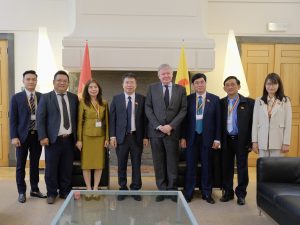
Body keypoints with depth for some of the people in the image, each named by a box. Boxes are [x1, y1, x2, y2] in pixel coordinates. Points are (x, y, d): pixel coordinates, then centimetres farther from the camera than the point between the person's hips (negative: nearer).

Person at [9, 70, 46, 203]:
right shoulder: (16, 98, 0)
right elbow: (12, 119, -3)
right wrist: (14, 137, -11)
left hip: (37, 135, 2)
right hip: (22, 136, -2)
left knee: (35, 164, 12)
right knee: (21, 165, 6)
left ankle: (34, 189, 25)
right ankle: (22, 192, 18)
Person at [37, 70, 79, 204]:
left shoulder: (74, 98, 9)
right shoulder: (46, 97, 1)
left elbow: (76, 118, 12)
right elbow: (40, 119, -3)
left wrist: (77, 136, 6)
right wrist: (43, 137, -11)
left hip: (69, 139, 3)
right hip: (53, 139, -2)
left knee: (67, 168, 9)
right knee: (51, 168, 5)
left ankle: (65, 192, 23)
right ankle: (51, 193, 19)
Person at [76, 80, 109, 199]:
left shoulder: (104, 103, 7)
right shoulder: (83, 102, -1)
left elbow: (106, 121, 8)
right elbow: (79, 122, -2)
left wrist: (107, 138, 3)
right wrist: (79, 139, -6)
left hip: (100, 136, 3)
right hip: (87, 136, -2)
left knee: (99, 163, 5)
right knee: (86, 163, 3)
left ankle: (95, 188, 16)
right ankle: (88, 189, 14)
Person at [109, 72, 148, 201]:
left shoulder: (142, 99, 3)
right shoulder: (116, 99, 5)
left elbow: (145, 119, 2)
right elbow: (112, 118, 3)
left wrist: (145, 136, -3)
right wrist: (112, 136, -4)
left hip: (137, 137, 0)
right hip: (121, 137, 1)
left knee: (136, 165, 6)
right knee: (121, 165, 7)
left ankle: (135, 189, 18)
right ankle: (123, 189, 20)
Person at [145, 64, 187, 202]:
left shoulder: (181, 89, 6)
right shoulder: (152, 88, 7)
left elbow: (183, 110, 0)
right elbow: (148, 109, 2)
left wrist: (171, 126, -11)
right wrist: (158, 126, -9)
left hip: (172, 131, 0)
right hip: (155, 131, 1)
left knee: (172, 163, 5)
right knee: (158, 163, 6)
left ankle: (172, 189, 17)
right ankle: (162, 189, 16)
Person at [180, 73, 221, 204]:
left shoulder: (214, 99, 2)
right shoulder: (188, 99, 3)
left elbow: (218, 120, 1)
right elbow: (185, 119, 3)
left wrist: (217, 139, -3)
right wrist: (183, 137, -2)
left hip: (207, 138, 0)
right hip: (191, 137, 0)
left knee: (207, 166, 7)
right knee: (190, 166, 5)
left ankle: (206, 193, 20)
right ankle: (188, 193, 15)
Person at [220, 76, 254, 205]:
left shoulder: (249, 102, -3)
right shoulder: (221, 103, 4)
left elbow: (253, 123, -4)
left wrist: (251, 141, -9)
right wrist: (218, 139, -1)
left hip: (242, 140, -2)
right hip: (226, 140, 2)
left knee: (242, 168, 7)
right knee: (226, 167, 10)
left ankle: (241, 194, 21)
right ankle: (228, 192, 25)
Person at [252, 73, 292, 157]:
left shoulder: (285, 101, 1)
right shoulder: (259, 101, 6)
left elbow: (288, 123, -1)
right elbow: (255, 122, 5)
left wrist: (286, 143, -5)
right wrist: (254, 141, 1)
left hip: (278, 142, -2)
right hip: (262, 142, 2)